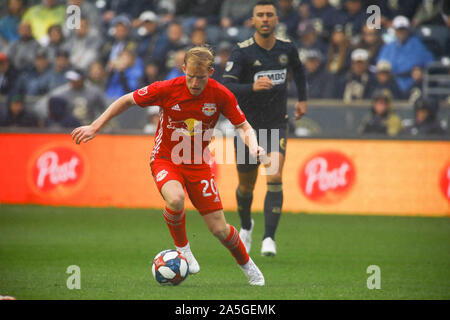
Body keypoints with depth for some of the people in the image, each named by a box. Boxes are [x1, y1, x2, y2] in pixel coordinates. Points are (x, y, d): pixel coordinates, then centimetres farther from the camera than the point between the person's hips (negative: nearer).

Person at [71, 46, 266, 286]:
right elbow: (126, 101, -4)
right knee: (176, 199, -36)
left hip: (198, 164, 2)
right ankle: (182, 248, -6)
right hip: (165, 159, -2)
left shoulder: (221, 95, -13)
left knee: (219, 229, -3)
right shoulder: (167, 89, -17)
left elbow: (243, 126, -2)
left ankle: (247, 265, 27)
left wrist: (253, 146, -24)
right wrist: (94, 127, -6)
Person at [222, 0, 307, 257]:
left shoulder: (287, 48, -2)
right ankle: (246, 226, 42)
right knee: (246, 185, 12)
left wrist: (303, 99, 22)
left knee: (275, 178, -19)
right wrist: (252, 87, -41)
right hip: (247, 126, -1)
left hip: (277, 125, 1)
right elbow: (226, 87, -25)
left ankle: (269, 238, -19)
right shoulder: (242, 52, -14)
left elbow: (298, 68, 22)